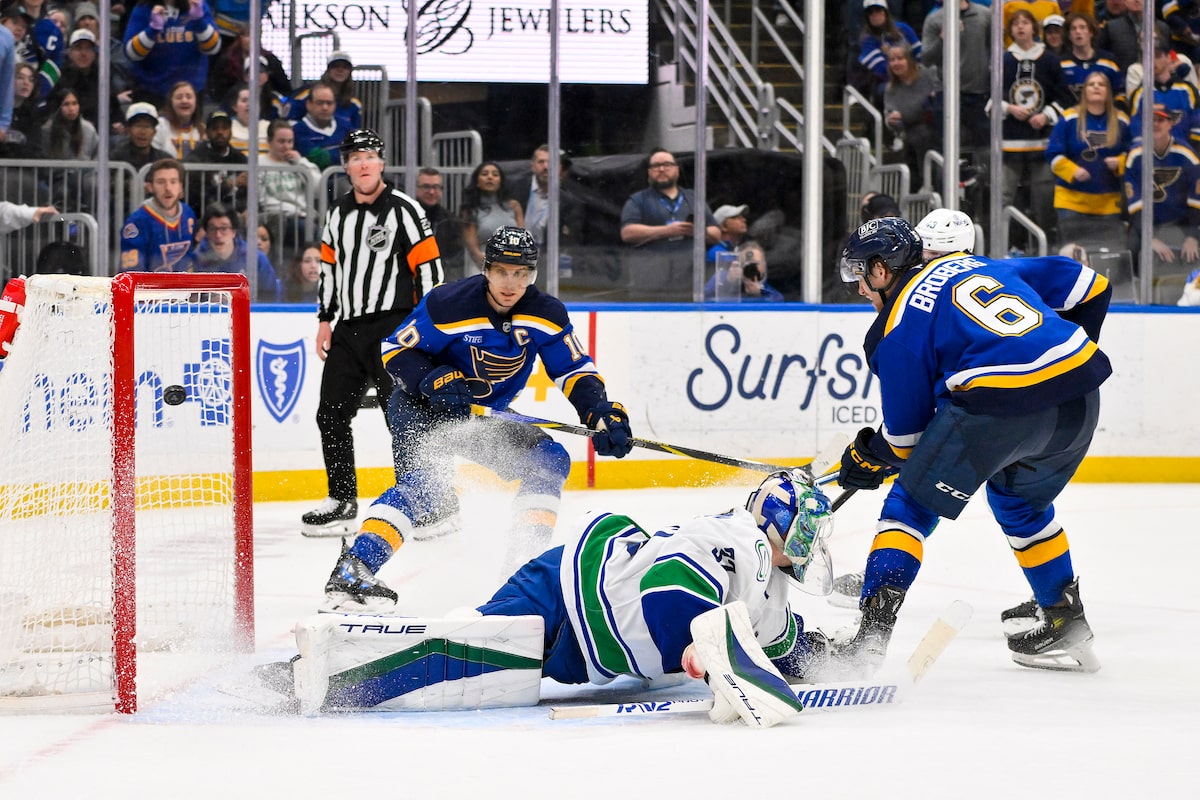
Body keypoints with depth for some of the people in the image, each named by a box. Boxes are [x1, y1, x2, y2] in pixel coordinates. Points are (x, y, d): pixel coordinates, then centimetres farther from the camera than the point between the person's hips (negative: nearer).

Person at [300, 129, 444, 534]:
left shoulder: (404, 210, -7)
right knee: (331, 413, 7)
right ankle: (343, 499, 17)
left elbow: (429, 267, -9)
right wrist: (325, 320, 16)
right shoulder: (338, 214, 12)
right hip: (348, 330, 7)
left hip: (393, 328, -7)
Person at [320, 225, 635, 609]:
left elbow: (574, 370, -5)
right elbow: (395, 350, -15)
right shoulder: (448, 305, -24)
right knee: (422, 482, -30)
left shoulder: (546, 314, -11)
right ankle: (351, 573, -43)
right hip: (420, 408, -6)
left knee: (549, 459, -6)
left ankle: (524, 563, -2)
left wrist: (602, 413, -22)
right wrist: (434, 380, -31)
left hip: (485, 416, 6)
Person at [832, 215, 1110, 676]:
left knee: (912, 505, 7)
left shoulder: (898, 326, 7)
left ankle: (871, 634, -5)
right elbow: (1090, 286, 25)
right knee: (1019, 499, 32)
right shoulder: (984, 267, 25)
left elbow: (906, 432, 10)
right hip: (1080, 402, 7)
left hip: (999, 404, -7)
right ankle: (1066, 625, 34)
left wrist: (869, 458, 30)